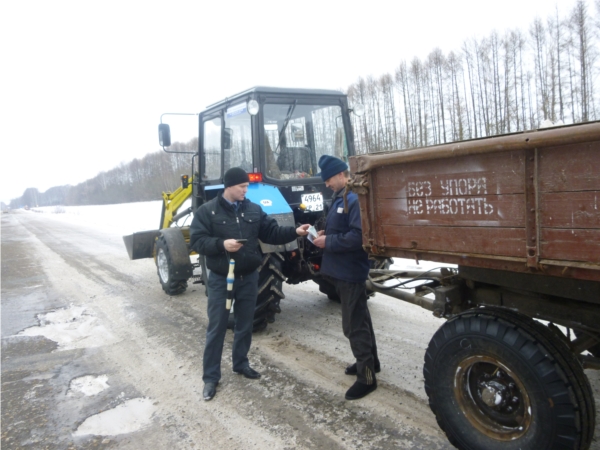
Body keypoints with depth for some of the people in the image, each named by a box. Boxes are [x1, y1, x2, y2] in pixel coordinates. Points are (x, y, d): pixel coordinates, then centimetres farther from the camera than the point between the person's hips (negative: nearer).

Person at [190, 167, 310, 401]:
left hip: (249, 277, 4)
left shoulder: (254, 210, 4)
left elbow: (271, 233, 5)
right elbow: (196, 241, -12)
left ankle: (241, 363, 36)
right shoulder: (207, 211, -7)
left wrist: (294, 232, -9)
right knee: (216, 328, 3)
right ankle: (211, 376, 16)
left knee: (245, 325, 16)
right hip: (221, 279, -4)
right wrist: (222, 244, -26)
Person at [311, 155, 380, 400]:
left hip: (350, 270, -10)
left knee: (354, 324, -2)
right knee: (359, 317, 21)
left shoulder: (355, 199, -20)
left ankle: (367, 377, 11)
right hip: (341, 269, 10)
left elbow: (357, 236, -29)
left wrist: (328, 242, -21)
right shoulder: (340, 198, 12)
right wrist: (326, 233, 4)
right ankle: (369, 361, 37)